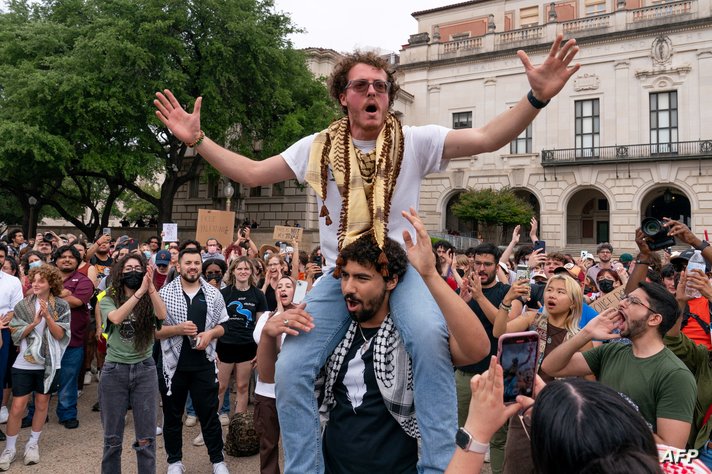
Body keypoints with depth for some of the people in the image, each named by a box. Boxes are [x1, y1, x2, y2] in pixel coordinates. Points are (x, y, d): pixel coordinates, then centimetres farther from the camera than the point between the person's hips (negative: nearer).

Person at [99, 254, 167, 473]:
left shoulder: (149, 301, 2)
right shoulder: (108, 300, 0)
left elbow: (162, 315, -20)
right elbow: (116, 318, -22)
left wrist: (151, 286, -29)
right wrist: (140, 291, -30)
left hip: (145, 370, 0)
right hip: (114, 371, 0)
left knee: (146, 437, 6)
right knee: (112, 437, 11)